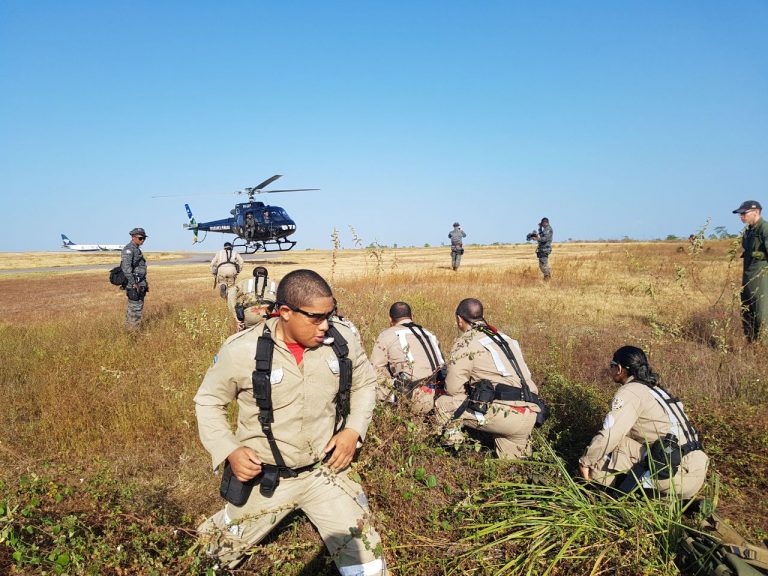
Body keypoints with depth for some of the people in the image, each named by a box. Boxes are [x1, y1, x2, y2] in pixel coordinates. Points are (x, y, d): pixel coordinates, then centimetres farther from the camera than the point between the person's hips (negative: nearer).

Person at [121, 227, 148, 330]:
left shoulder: (137, 250, 18)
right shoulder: (128, 249, -13)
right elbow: (126, 267, -24)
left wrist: (145, 283, 23)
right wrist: (133, 283, -25)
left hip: (139, 283, 10)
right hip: (133, 284, -10)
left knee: (138, 307, 14)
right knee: (135, 308, -8)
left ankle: (130, 328, 23)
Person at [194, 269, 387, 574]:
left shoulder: (342, 340, -14)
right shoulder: (242, 350, -22)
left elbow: (365, 383, 6)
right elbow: (208, 402, -6)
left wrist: (353, 430, -8)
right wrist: (229, 451, -19)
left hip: (324, 471, 1)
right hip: (264, 477, -1)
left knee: (362, 551, 5)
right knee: (223, 550, 24)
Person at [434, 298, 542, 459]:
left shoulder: (466, 342, -1)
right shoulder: (504, 338, 22)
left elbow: (453, 388, -4)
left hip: (504, 413, -8)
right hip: (529, 416, 8)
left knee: (442, 404, 5)